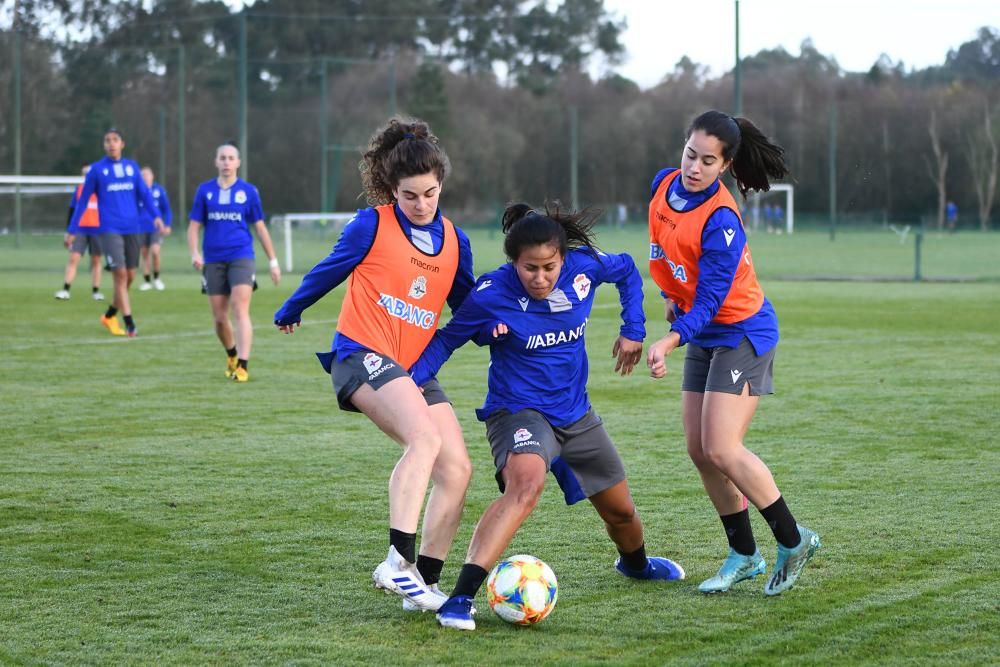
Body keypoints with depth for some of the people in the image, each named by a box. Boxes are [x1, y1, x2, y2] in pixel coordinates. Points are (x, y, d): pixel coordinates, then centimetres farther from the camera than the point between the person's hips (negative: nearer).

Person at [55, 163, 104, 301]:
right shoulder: (79, 189, 9)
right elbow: (72, 211, 11)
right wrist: (68, 231, 8)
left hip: (97, 230, -1)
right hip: (80, 230, 1)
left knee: (96, 260, 5)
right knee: (73, 258, -8)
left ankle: (96, 291, 12)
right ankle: (65, 290, -10)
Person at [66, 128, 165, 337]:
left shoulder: (132, 166, 10)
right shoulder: (97, 169, 2)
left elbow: (144, 193, 7)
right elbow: (83, 201, 7)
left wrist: (155, 215, -9)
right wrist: (72, 230, 6)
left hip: (132, 229, 4)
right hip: (110, 229, -4)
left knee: (129, 276, 7)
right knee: (120, 274, -13)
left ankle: (110, 316, 28)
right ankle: (129, 324, -10)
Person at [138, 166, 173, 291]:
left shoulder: (159, 190, -1)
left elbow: (166, 208, 6)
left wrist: (167, 225, 2)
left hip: (156, 227, -1)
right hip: (142, 228, 1)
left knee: (155, 251, -14)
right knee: (144, 254, 6)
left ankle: (156, 278, 6)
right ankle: (146, 281, 18)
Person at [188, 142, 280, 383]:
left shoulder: (248, 191, 3)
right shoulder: (205, 190, 5)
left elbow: (260, 227, 9)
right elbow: (194, 226, 7)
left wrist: (273, 261, 8)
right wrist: (195, 253, -10)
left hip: (241, 257, -2)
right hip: (213, 261, 2)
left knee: (240, 311, -15)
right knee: (219, 318, 7)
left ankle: (242, 366, -19)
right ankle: (231, 355, 33)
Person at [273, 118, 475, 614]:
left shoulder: (454, 241, 11)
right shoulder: (372, 225, -4)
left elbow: (466, 303, 21)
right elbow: (329, 271, 11)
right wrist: (290, 311, 24)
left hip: (415, 368, 6)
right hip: (363, 354, -6)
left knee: (457, 469, -8)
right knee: (424, 436, -31)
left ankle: (426, 582, 2)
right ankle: (398, 560, -39)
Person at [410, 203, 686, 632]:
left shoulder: (583, 266, -12)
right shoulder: (492, 295, -22)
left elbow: (627, 271, 10)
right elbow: (447, 339, -10)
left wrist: (633, 330, 4)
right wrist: (411, 379, -23)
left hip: (575, 412, 6)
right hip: (518, 410, -5)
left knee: (620, 509, 19)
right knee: (526, 483, -37)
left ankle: (635, 563, 57)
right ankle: (461, 598, -43)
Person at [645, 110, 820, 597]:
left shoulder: (720, 220, -27)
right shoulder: (664, 185, -3)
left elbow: (709, 302, -27)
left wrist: (668, 342, -39)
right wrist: (671, 295, 20)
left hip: (742, 332, -8)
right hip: (704, 336, 8)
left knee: (721, 449, -15)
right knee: (699, 451, 5)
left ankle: (793, 541, 0)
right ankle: (744, 555, 17)